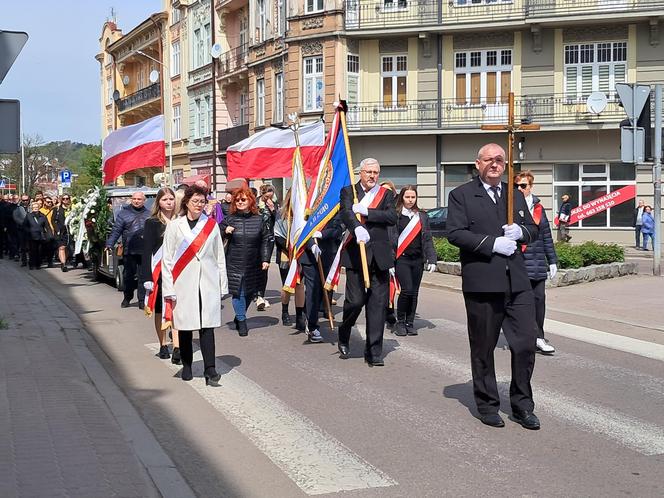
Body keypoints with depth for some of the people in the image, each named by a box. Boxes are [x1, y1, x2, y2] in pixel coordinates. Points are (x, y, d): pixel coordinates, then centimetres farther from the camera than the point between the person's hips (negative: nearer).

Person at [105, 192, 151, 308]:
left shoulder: (148, 214, 11)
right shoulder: (124, 213, 6)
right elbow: (116, 230, 2)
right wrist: (109, 244, -8)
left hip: (144, 251, 1)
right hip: (129, 251, -1)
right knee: (128, 275, 7)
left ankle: (142, 301, 5)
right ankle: (127, 298, 24)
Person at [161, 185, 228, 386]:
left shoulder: (211, 225, 8)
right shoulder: (174, 226, 3)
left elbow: (220, 257, 11)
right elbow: (167, 260, 2)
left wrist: (222, 285, 7)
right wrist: (169, 290, -4)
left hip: (208, 284, 1)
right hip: (184, 284, -1)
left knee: (207, 326, -6)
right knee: (185, 326, 6)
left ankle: (210, 369, -9)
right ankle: (186, 366, 19)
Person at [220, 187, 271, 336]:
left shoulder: (258, 219, 3)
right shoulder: (229, 219, 1)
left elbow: (265, 240, 6)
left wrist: (265, 259, -1)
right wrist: (225, 232, -14)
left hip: (253, 265, 2)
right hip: (234, 264, -1)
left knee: (250, 292, 10)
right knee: (237, 292, -3)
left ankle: (239, 317, 32)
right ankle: (241, 321, 8)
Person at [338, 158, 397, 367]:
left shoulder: (386, 194, 11)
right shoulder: (348, 191, 6)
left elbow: (392, 217, -6)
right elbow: (346, 213, -14)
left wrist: (365, 211, -14)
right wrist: (357, 228, -34)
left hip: (379, 255, 2)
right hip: (355, 254, -2)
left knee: (378, 303, 2)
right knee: (355, 300, -5)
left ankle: (373, 352, 9)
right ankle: (343, 337, 24)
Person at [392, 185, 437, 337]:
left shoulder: (422, 216, 11)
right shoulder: (395, 215, -1)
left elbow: (427, 239, 11)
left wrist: (432, 259, 2)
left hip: (418, 260, 4)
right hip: (401, 259, -4)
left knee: (414, 292, 7)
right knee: (407, 289, -14)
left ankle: (409, 323, 18)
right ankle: (400, 322, 3)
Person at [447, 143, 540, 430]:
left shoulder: (515, 195, 17)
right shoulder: (461, 195, 1)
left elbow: (533, 230, 21)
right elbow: (455, 233, -10)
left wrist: (520, 231, -3)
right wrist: (492, 243, -17)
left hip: (517, 282, 4)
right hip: (481, 283, -4)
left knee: (525, 344, 1)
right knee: (483, 348, 7)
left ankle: (522, 406, 16)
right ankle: (487, 405, 22)